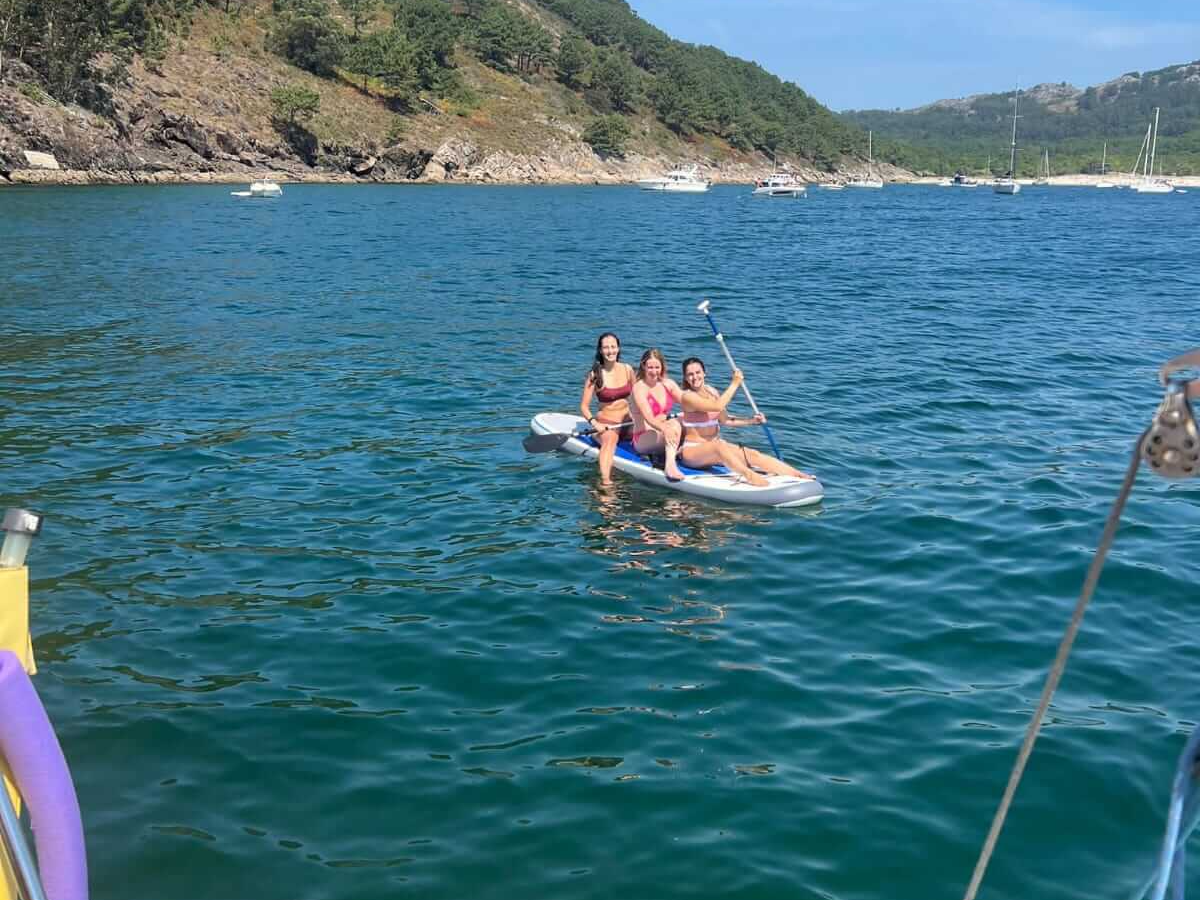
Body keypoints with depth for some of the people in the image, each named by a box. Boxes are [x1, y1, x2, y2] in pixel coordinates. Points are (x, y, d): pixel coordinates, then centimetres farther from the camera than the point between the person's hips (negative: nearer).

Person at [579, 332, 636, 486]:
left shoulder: (627, 370, 6)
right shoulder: (595, 374, -5)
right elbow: (584, 406, -4)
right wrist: (594, 423, -21)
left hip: (628, 421, 5)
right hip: (606, 423, -5)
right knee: (610, 440, -38)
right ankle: (605, 480, -58)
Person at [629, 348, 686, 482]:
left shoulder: (668, 384, 9)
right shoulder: (639, 387, -11)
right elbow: (648, 418, -25)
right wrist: (664, 428, -45)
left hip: (661, 436, 7)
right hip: (643, 439, -7)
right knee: (674, 424, -33)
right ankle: (670, 465, -51)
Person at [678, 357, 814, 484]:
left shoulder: (711, 391, 9)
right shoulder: (688, 396, -14)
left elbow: (725, 420, 12)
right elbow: (717, 406, -28)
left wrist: (751, 421, 1)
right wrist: (735, 384, -22)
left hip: (716, 445, 7)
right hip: (693, 451, -7)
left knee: (751, 454, -14)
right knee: (718, 446, -38)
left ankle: (799, 475, -27)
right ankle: (749, 475, -62)